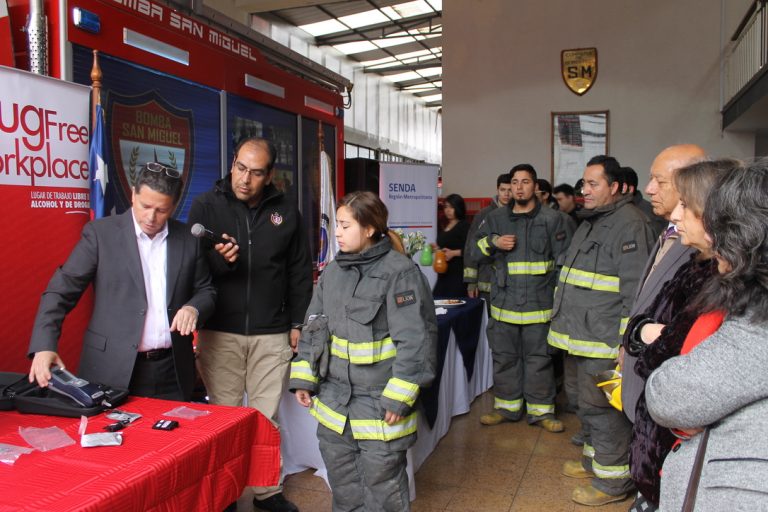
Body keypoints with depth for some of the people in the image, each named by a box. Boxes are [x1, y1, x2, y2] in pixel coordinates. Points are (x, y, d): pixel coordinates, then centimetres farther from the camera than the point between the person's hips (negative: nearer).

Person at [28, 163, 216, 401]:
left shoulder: (188, 239, 4)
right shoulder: (100, 233, -3)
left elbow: (206, 291, 12)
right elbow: (62, 290, -5)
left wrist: (193, 309, -11)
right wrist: (44, 345, -18)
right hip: (112, 371, -2)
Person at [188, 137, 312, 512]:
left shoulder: (286, 212, 5)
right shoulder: (206, 206, 0)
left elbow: (300, 272, 9)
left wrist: (297, 323, 6)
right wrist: (218, 259, -22)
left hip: (272, 333, 1)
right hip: (219, 331, -1)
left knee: (267, 417, 9)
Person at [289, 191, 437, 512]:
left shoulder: (400, 273, -15)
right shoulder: (332, 273, 7)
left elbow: (415, 341, -17)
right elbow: (314, 329, 12)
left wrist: (398, 399, -18)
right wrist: (303, 380, 8)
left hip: (380, 404, -6)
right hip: (334, 403, 7)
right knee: (342, 486, 21)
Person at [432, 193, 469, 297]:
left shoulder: (465, 226, -7)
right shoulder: (445, 227, 17)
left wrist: (454, 253, -21)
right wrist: (437, 248, 14)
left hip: (458, 273, -8)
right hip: (444, 273, 8)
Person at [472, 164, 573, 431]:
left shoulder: (552, 219, 1)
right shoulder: (496, 218, 9)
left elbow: (564, 260, 2)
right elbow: (477, 251, 12)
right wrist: (494, 242, -8)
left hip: (539, 302, -2)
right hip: (504, 301, 3)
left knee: (539, 357, 4)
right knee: (504, 356, 10)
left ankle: (541, 409, 18)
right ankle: (507, 406, 25)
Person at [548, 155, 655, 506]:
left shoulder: (629, 225, -15)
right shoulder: (590, 222, 17)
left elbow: (635, 290, -20)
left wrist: (626, 341, -21)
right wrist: (567, 326, 24)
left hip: (606, 342, -10)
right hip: (584, 336, 10)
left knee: (603, 409, -1)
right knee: (589, 405, 21)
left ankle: (613, 480, 13)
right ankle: (595, 458, 37)